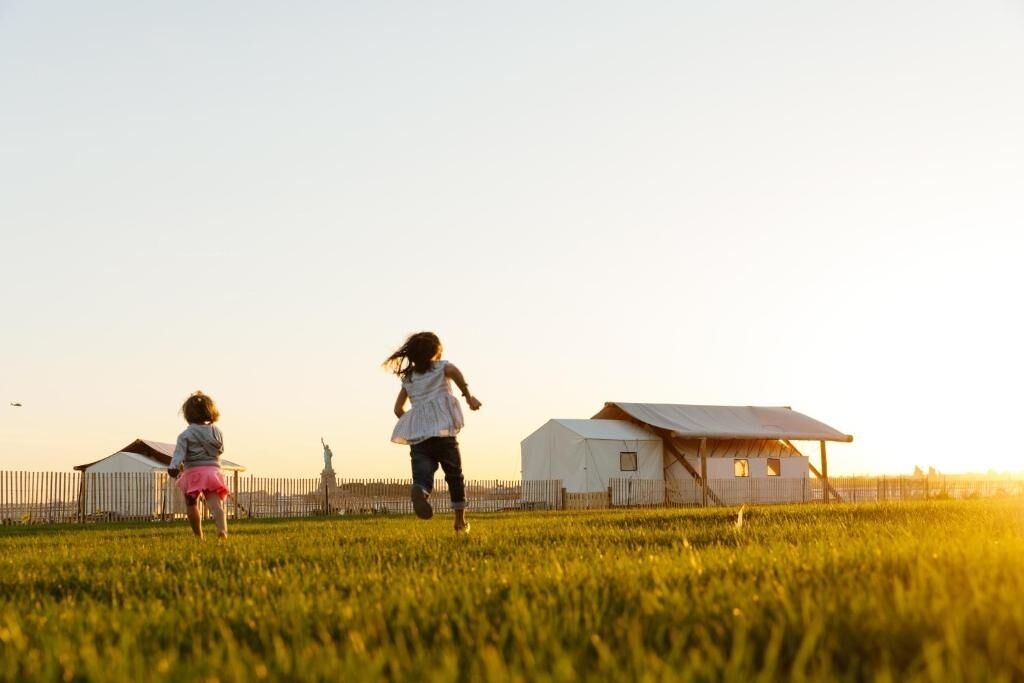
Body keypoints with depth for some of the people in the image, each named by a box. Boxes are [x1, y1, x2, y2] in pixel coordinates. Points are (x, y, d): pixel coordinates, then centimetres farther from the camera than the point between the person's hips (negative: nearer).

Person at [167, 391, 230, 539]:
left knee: (191, 505, 16)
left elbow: (179, 452, -15)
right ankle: (222, 530, -36)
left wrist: (174, 466, -24)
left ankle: (198, 535, 17)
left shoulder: (186, 435, -2)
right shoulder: (216, 431, 11)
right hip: (213, 469, 2)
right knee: (215, 504, -12)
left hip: (193, 471, -2)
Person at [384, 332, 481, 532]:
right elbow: (454, 372, -14)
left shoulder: (408, 378, 23)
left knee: (422, 474, -8)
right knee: (454, 474, 10)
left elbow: (398, 409, 21)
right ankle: (460, 520, 10)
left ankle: (420, 490, -43)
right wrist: (468, 396, -11)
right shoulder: (441, 367, 11)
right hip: (443, 430, -3)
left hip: (417, 436, 3)